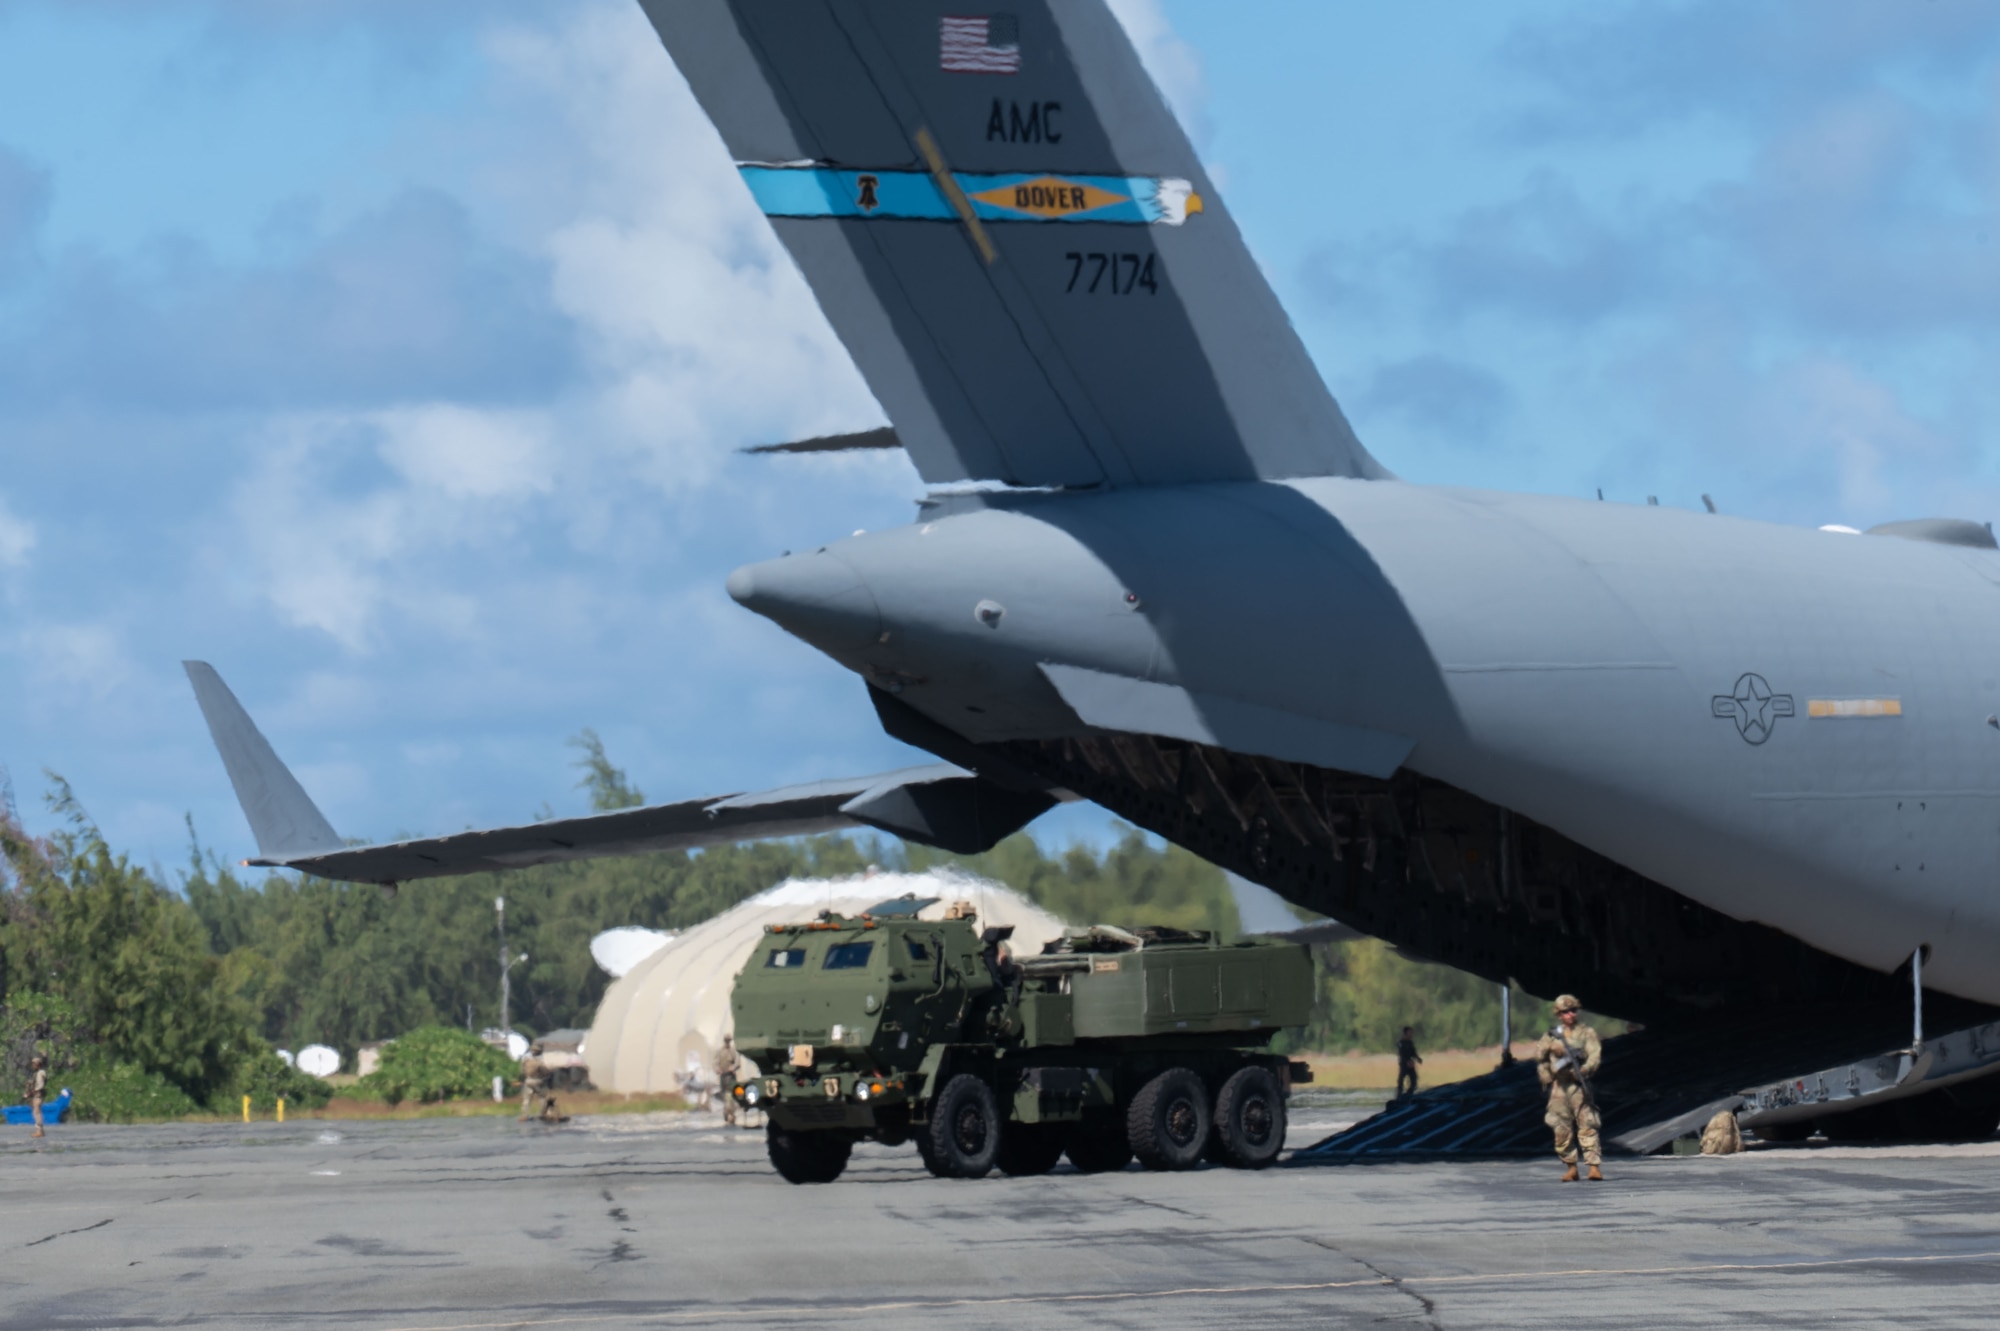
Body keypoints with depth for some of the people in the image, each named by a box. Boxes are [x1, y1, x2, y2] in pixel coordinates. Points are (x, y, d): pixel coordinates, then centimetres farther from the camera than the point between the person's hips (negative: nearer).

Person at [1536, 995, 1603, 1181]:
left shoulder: (1587, 1033, 4)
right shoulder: (1552, 1035, 11)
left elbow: (1595, 1055, -7)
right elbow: (1539, 1056, 17)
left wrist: (1584, 1070, -23)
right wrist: (1546, 1076, 7)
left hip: (1579, 1086, -3)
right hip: (1558, 1087, 3)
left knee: (1587, 1126, -10)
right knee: (1562, 1129, 2)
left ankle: (1594, 1167, -14)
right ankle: (1571, 1168, 11)